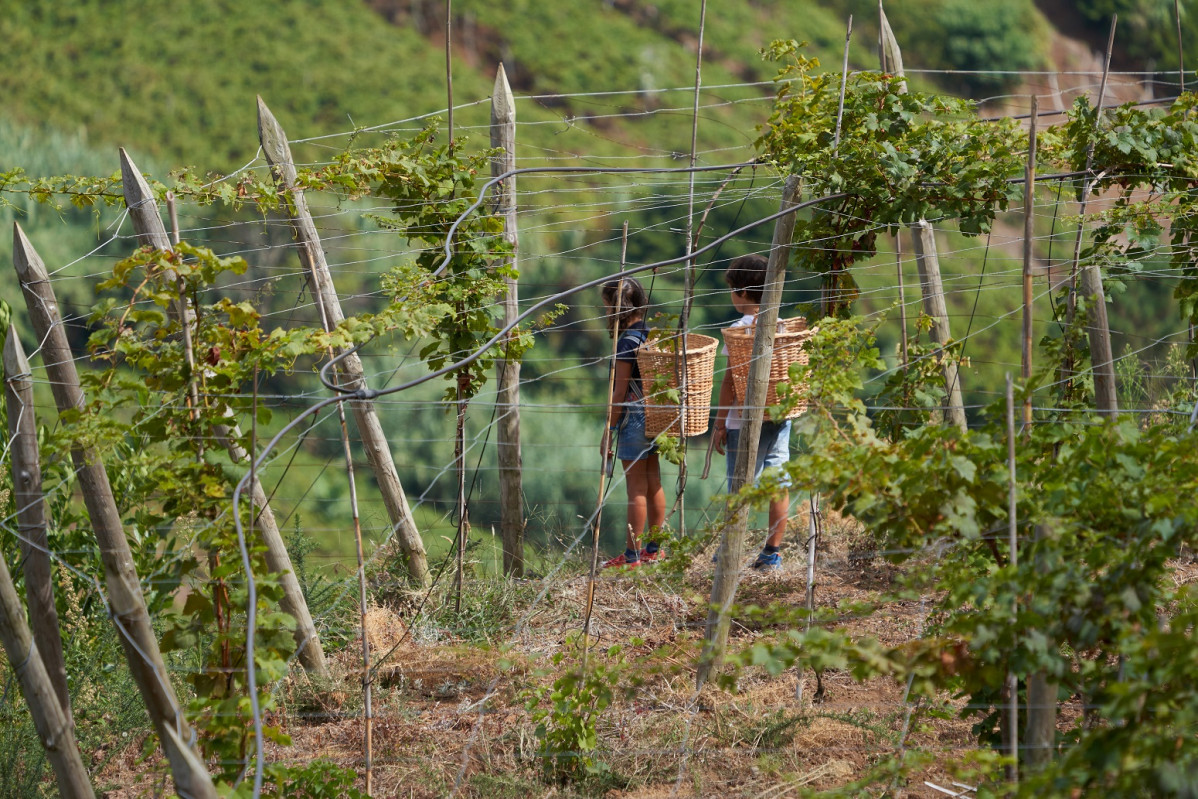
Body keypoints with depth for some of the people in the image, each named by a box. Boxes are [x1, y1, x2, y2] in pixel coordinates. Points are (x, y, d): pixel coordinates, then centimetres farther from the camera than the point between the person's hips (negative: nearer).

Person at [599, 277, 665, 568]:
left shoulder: (627, 342, -17)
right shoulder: (652, 335, 7)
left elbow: (620, 392, -17)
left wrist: (608, 431, -12)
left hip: (633, 417, -9)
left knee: (636, 488, -3)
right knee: (653, 483, 14)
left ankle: (631, 555, 2)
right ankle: (653, 549, 22)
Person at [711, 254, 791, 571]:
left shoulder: (741, 328, -12)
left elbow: (730, 379, -12)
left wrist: (720, 422, -6)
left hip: (746, 418, -6)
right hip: (780, 414, 6)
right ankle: (772, 554, 10)